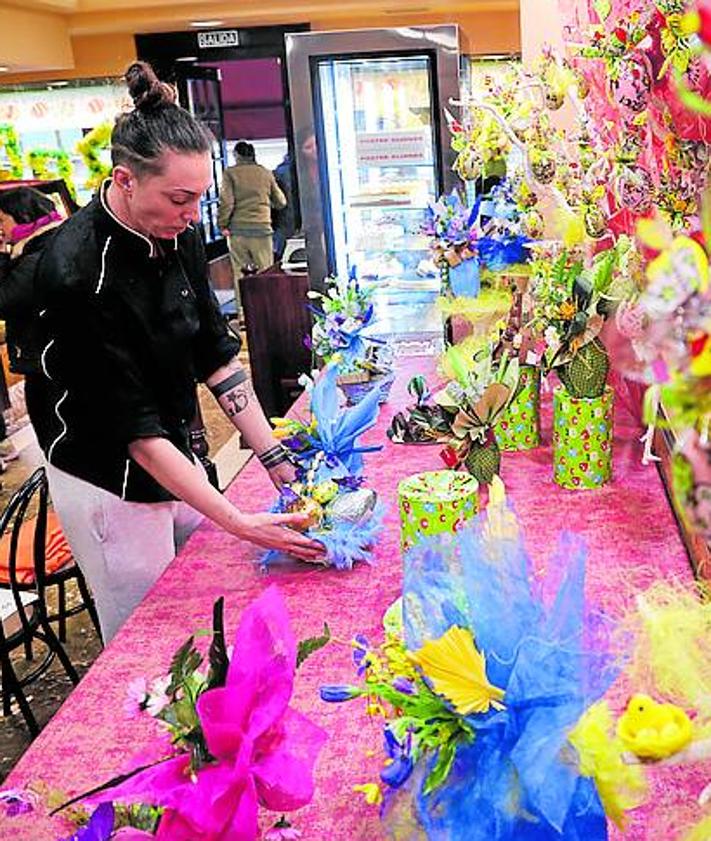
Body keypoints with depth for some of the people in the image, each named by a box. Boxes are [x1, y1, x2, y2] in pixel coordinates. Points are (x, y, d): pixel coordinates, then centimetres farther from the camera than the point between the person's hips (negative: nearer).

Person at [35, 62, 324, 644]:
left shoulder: (178, 235, -6)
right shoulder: (77, 273, -28)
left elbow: (216, 353, 0)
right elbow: (134, 426, -25)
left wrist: (277, 459, -6)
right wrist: (239, 523, -26)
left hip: (176, 457, 6)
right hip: (110, 485, -6)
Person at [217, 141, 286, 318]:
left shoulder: (230, 173, 0)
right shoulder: (265, 173, 8)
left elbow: (226, 201, -8)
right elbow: (280, 202, 13)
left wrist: (223, 225, 3)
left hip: (238, 230, -1)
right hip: (262, 228, 1)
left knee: (240, 273, 6)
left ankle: (243, 314, 7)